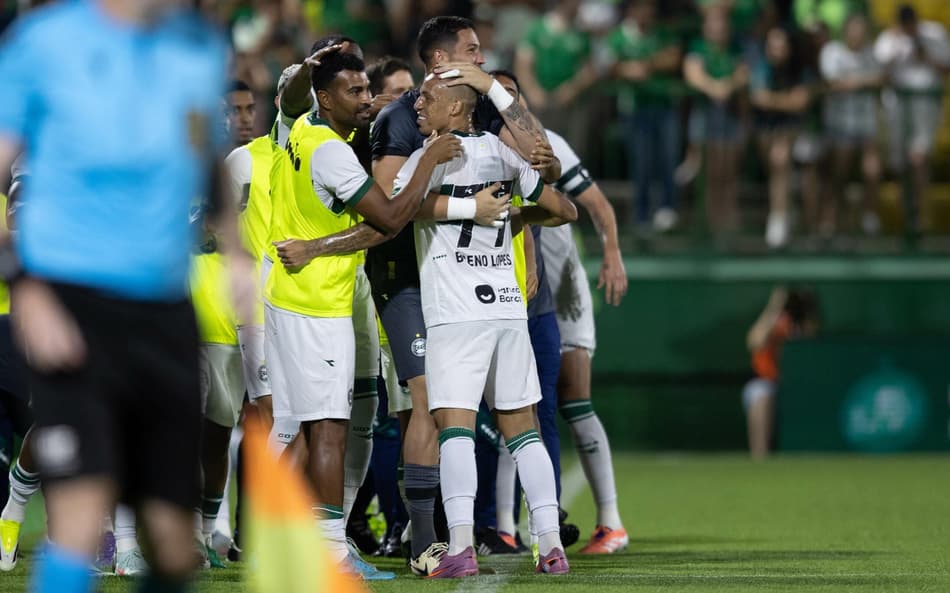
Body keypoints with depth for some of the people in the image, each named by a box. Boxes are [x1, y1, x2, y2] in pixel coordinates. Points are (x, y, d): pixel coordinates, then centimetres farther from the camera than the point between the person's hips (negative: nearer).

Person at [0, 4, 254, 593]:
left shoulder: (202, 48, 12)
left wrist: (237, 255, 13)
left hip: (167, 313, 5)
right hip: (72, 303, -5)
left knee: (174, 543, 3)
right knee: (81, 519, -19)